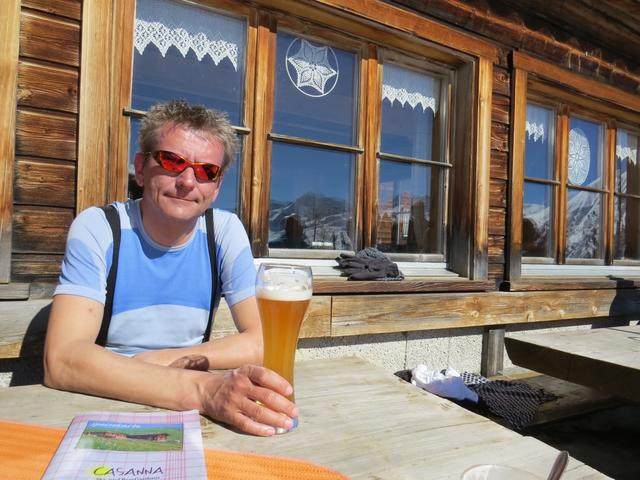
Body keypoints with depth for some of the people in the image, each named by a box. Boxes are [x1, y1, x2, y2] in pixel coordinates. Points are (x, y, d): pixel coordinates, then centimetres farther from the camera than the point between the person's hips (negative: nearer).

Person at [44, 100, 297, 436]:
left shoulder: (225, 231, -5)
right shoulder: (97, 229, -10)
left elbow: (263, 341, -9)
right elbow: (61, 361, -23)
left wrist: (160, 359, -17)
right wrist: (203, 389, -35)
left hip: (188, 414, 4)